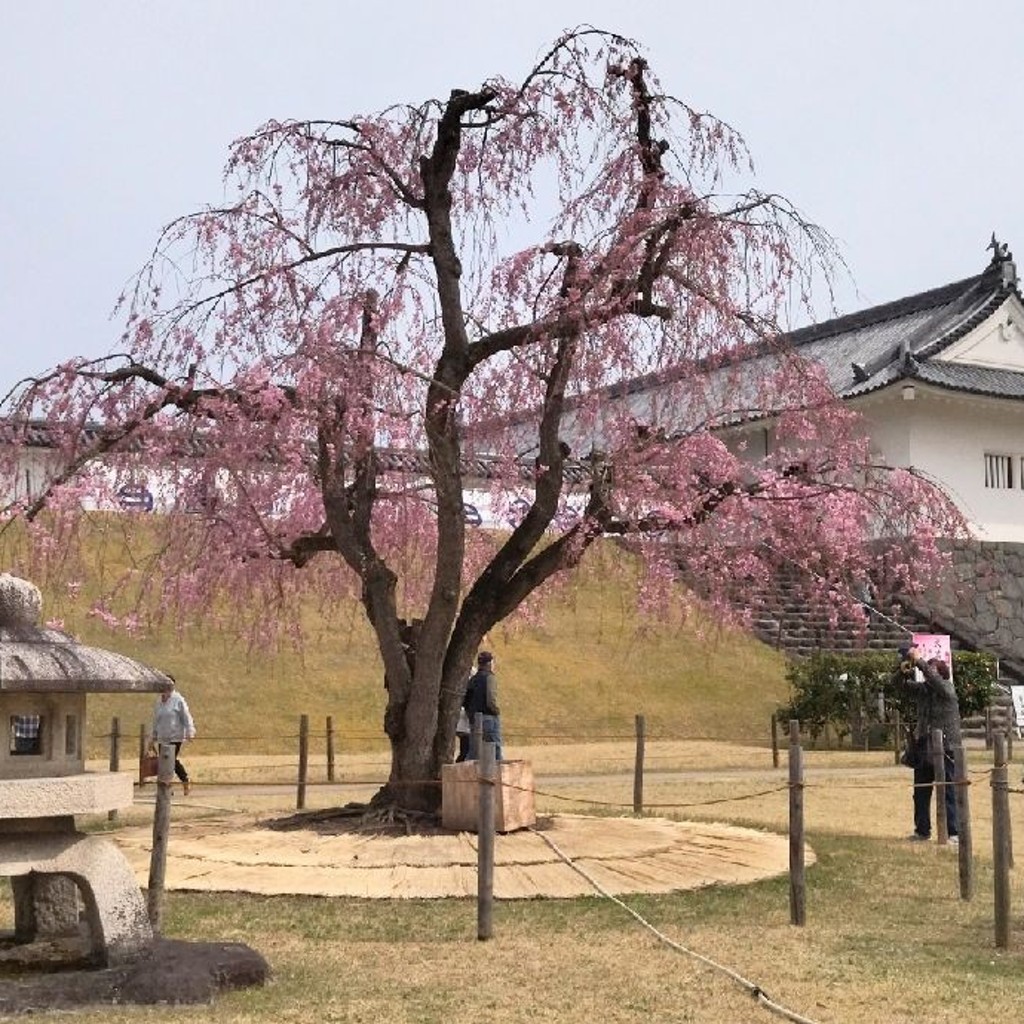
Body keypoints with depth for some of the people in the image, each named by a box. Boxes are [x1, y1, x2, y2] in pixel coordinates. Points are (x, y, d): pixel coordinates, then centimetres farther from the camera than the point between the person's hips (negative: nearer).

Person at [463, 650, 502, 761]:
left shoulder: (473, 679, 10)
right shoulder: (490, 677, -10)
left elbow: (464, 702, 10)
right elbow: (491, 701, -20)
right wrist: (497, 711, -4)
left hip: (474, 719, 6)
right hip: (489, 718, -6)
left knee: (474, 754, 8)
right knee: (496, 751, 0)